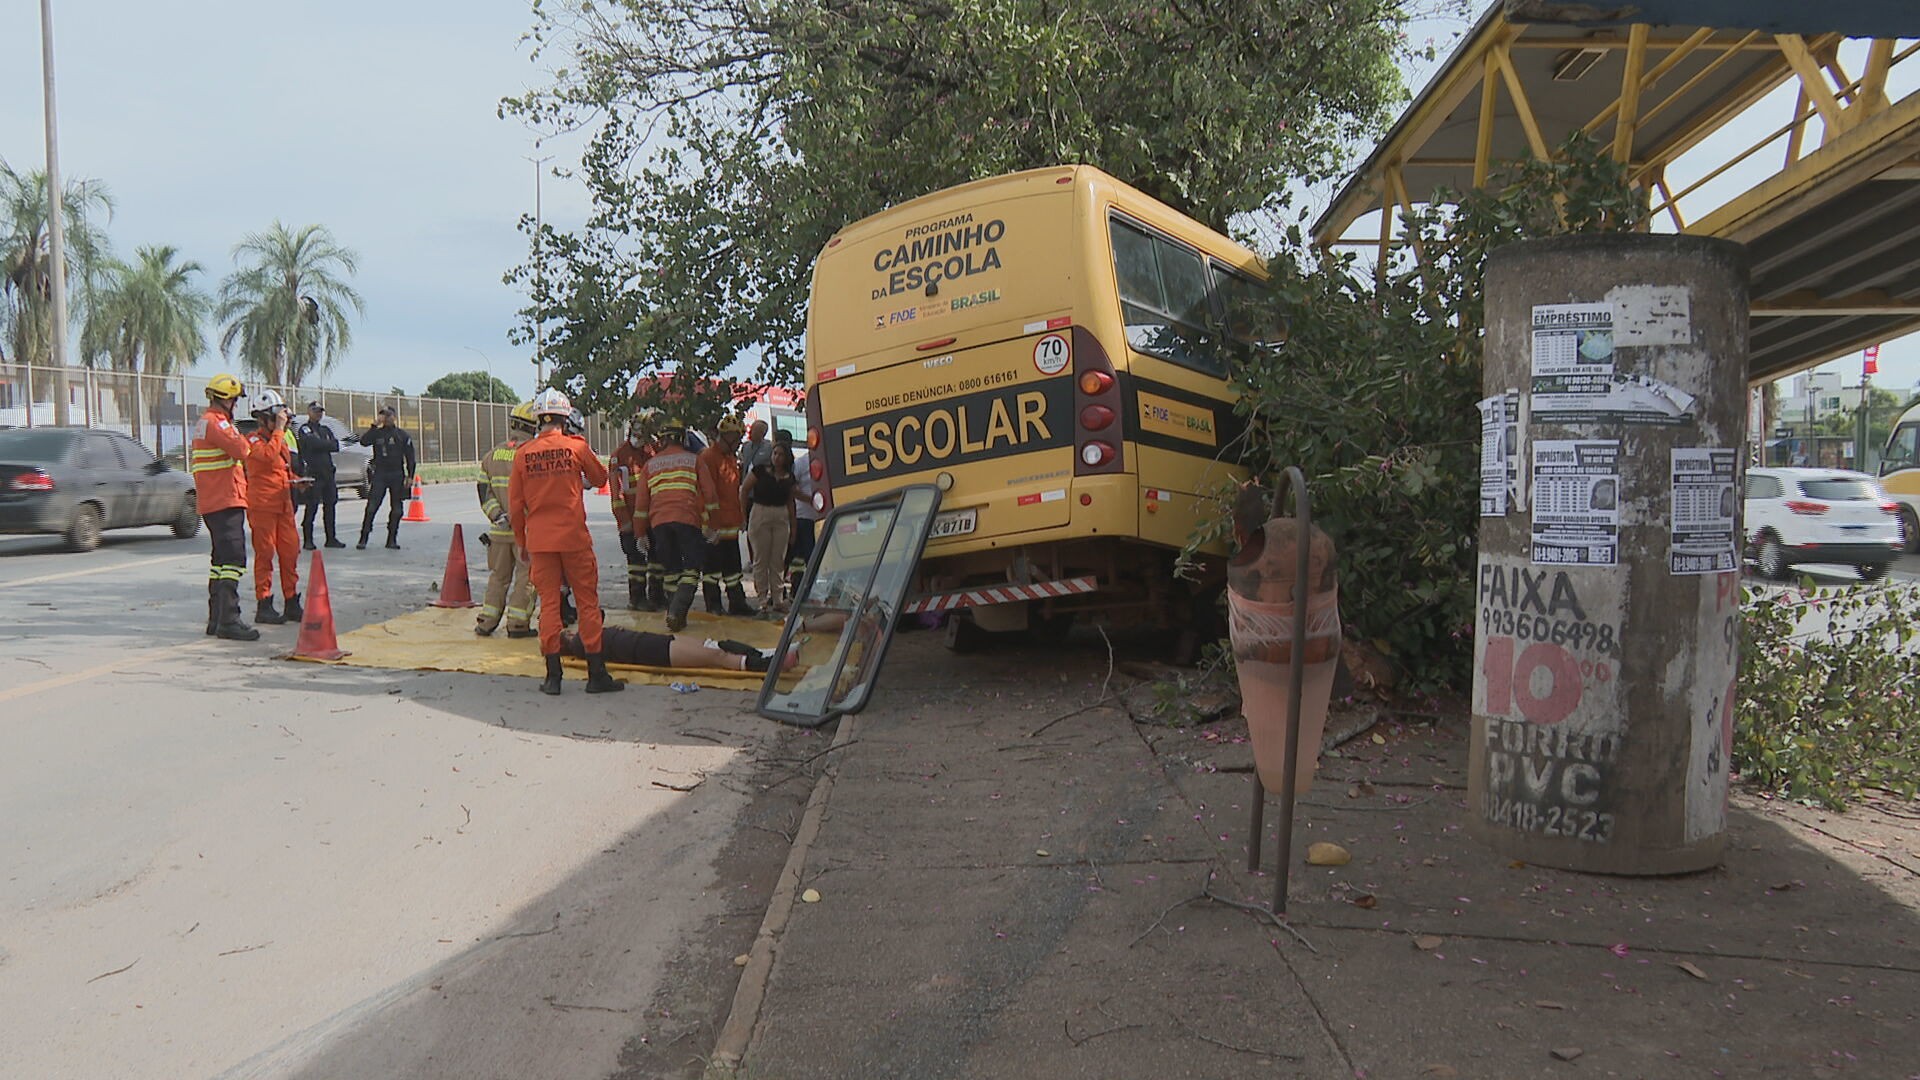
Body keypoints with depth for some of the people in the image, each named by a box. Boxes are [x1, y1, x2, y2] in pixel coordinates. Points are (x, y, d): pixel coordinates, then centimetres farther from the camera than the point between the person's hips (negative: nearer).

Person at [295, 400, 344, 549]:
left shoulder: (325, 430, 20)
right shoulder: (304, 429, 1)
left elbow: (336, 446, 7)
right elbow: (313, 443, -17)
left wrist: (320, 445, -7)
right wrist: (327, 444, -4)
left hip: (327, 472, 6)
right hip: (313, 473, -6)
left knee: (330, 505, 7)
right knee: (312, 507, -6)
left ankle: (331, 538, 12)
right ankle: (308, 540, -3)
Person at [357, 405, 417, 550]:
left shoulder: (402, 436, 8)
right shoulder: (377, 433, 7)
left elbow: (410, 458, 7)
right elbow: (363, 442, -13)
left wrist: (410, 476, -1)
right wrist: (374, 426, -15)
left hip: (397, 475, 1)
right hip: (379, 475, -1)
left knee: (397, 510, 3)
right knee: (371, 507, -9)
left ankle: (392, 540, 13)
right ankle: (363, 539, -7)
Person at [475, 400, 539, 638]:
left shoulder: (492, 455, 9)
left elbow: (485, 493, 4)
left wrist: (498, 516, -2)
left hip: (499, 530, 5)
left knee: (498, 576, 15)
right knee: (526, 577, 3)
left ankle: (486, 621, 16)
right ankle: (517, 624, 3)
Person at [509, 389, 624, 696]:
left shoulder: (523, 454, 2)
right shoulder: (576, 446, -5)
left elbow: (515, 504, 5)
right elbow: (600, 478, 12)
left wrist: (521, 542, 15)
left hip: (539, 541, 2)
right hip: (574, 538, -2)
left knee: (549, 604, 7)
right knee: (588, 603, 4)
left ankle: (553, 676, 7)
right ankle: (596, 675, 5)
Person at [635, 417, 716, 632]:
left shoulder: (650, 465, 16)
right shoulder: (693, 460, 9)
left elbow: (641, 503, 16)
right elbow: (709, 494, 4)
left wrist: (640, 532, 22)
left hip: (658, 522, 3)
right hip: (688, 518, -3)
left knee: (671, 569, 15)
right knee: (691, 568, 0)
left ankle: (675, 613, 13)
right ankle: (677, 612, -16)